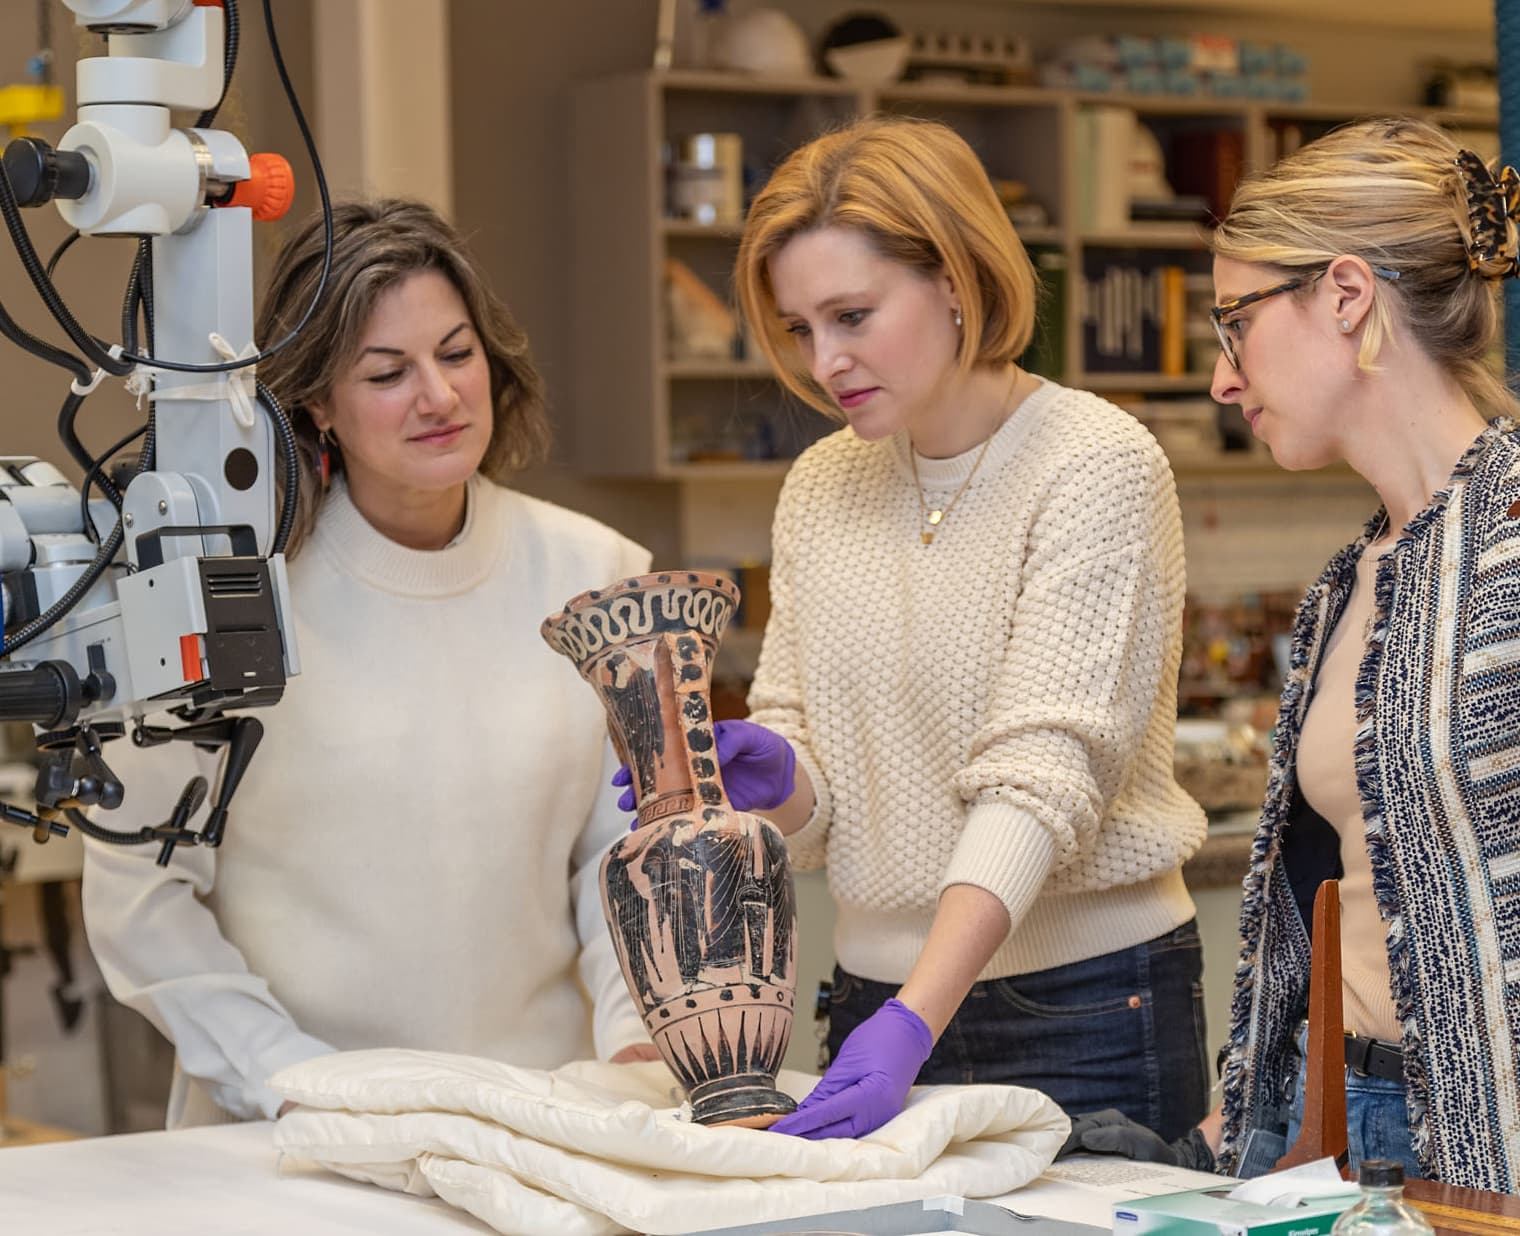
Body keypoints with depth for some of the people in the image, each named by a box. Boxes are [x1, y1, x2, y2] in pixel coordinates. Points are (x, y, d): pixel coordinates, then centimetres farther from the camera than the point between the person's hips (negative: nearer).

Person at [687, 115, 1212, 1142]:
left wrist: (914, 1025, -31)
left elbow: (1042, 775, -21)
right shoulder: (820, 488, 7)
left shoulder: (1098, 466, -12)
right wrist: (776, 775, -15)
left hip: (1087, 1010, -5)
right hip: (881, 991, 5)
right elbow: (824, 802, 9)